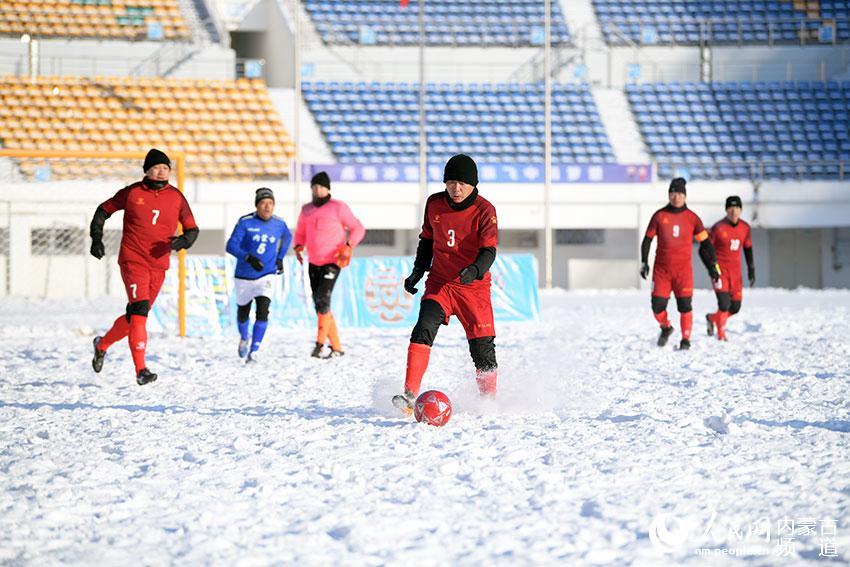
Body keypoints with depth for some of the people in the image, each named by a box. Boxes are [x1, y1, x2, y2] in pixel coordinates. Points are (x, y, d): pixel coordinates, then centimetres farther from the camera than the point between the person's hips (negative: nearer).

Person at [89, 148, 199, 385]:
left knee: (136, 316, 13)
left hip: (159, 266, 4)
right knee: (139, 311, -20)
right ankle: (141, 370, -22)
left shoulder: (176, 198, 4)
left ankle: (103, 345, 40)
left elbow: (192, 229, 9)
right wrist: (96, 239, -1)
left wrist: (183, 241, -13)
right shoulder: (132, 193, -2)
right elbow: (104, 210, 10)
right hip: (132, 261, -4)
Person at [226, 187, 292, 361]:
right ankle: (244, 337, 50)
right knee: (243, 313, 17)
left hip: (267, 276, 0)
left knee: (263, 311, -21)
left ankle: (253, 352, -13)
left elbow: (287, 237, 20)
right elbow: (231, 246, -19)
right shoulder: (245, 222, -14)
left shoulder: (279, 224, -4)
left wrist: (280, 258, 13)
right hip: (245, 276, 0)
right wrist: (248, 258, -34)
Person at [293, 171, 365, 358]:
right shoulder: (307, 210, 8)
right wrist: (298, 248, 0)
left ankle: (320, 343, -16)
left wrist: (348, 247, -20)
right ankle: (336, 347, 14)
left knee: (322, 299, -22)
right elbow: (300, 233, 21)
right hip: (314, 264, 6)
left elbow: (358, 229, -4)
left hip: (332, 262, -6)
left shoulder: (338, 207, -9)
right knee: (320, 306, 5)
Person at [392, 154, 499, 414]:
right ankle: (410, 395, -25)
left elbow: (489, 251, -19)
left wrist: (474, 270, -38)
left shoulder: (484, 210, -11)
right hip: (439, 283, 2)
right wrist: (418, 271, 9)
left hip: (474, 286, -2)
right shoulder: (434, 204, 1)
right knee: (423, 330, -21)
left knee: (482, 347, -1)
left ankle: (489, 400, 22)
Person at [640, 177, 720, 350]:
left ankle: (686, 340, 3)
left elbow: (705, 242, 5)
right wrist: (644, 263, 1)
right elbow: (647, 240, 8)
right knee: (658, 306, -3)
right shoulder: (659, 216, 2)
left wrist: (714, 265, -1)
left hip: (683, 269, -1)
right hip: (661, 269, 1)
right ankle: (666, 328, 26)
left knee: (685, 306, -9)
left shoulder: (692, 218, 1)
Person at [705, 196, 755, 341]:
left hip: (735, 271, 5)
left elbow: (748, 248, 16)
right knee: (724, 304, -16)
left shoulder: (745, 228, 2)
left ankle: (712, 318, 34)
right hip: (720, 270, -5)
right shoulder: (718, 228, -13)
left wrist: (751, 269, 15)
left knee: (735, 307, 5)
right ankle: (721, 335, 1)